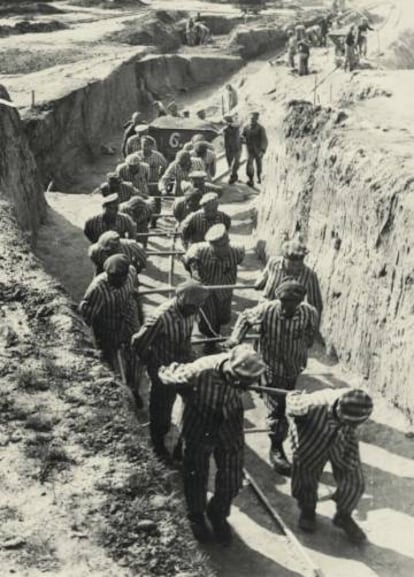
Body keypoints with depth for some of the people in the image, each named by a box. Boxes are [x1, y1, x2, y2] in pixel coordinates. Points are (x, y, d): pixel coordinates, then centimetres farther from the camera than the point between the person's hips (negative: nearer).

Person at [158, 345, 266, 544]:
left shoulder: (245, 370, -26)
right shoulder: (197, 373, -37)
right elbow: (167, 377, -14)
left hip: (229, 435, 2)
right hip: (198, 433, -2)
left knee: (232, 482, 10)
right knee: (196, 478, 17)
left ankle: (218, 515, 41)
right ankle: (196, 516, 46)